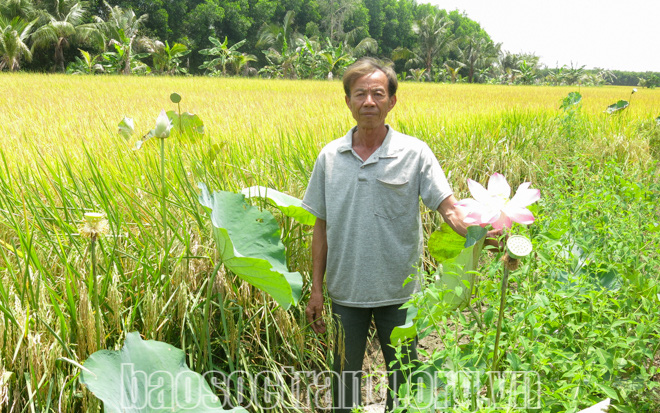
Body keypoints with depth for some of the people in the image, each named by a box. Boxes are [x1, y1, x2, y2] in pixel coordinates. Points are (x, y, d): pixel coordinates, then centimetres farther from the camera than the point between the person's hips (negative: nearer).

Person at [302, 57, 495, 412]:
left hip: (398, 293, -1)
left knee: (403, 378, 14)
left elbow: (448, 208, -13)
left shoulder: (414, 153, -6)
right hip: (345, 292, 2)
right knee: (344, 377, 17)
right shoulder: (329, 157, 1)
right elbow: (322, 227, 5)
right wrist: (316, 289, 5)